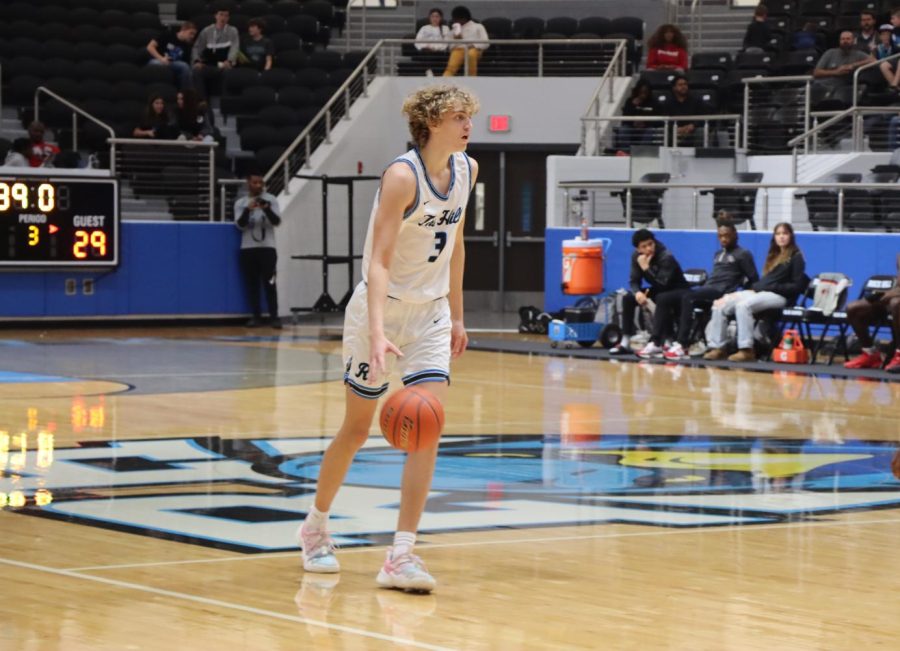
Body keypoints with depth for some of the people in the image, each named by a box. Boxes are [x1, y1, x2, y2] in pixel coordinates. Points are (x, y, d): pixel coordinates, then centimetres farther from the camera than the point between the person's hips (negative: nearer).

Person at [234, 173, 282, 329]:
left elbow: (276, 221, -7)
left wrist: (267, 209, -25)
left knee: (269, 282, -5)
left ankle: (274, 316, -4)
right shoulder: (240, 203, 6)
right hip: (248, 249, 2)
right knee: (252, 283, 3)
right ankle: (256, 316, 7)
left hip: (267, 247, -2)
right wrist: (247, 210, -23)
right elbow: (240, 225, -5)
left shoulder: (271, 200, 3)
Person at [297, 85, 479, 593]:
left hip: (431, 313, 5)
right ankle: (317, 526, 33)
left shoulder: (467, 169, 0)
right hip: (383, 308, -5)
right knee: (358, 429, 8)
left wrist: (457, 315, 15)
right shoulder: (403, 176, -21)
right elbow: (378, 261, -29)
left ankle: (402, 556, -11)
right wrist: (377, 333, -40)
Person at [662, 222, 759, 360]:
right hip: (706, 289, 8)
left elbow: (754, 280, -1)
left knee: (688, 298, -36)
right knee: (663, 299, -8)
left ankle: (681, 345, -42)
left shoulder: (743, 255, 5)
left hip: (721, 292, -8)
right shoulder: (717, 254, 29)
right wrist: (702, 286, 17)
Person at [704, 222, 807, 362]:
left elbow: (797, 286, -5)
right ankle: (717, 347, -17)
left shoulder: (796, 257, 4)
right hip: (759, 292, 8)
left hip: (779, 296, -8)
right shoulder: (774, 255, 26)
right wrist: (755, 287, 1)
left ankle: (746, 350, -36)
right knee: (721, 305, -14)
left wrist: (771, 287, -13)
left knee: (743, 305, -36)